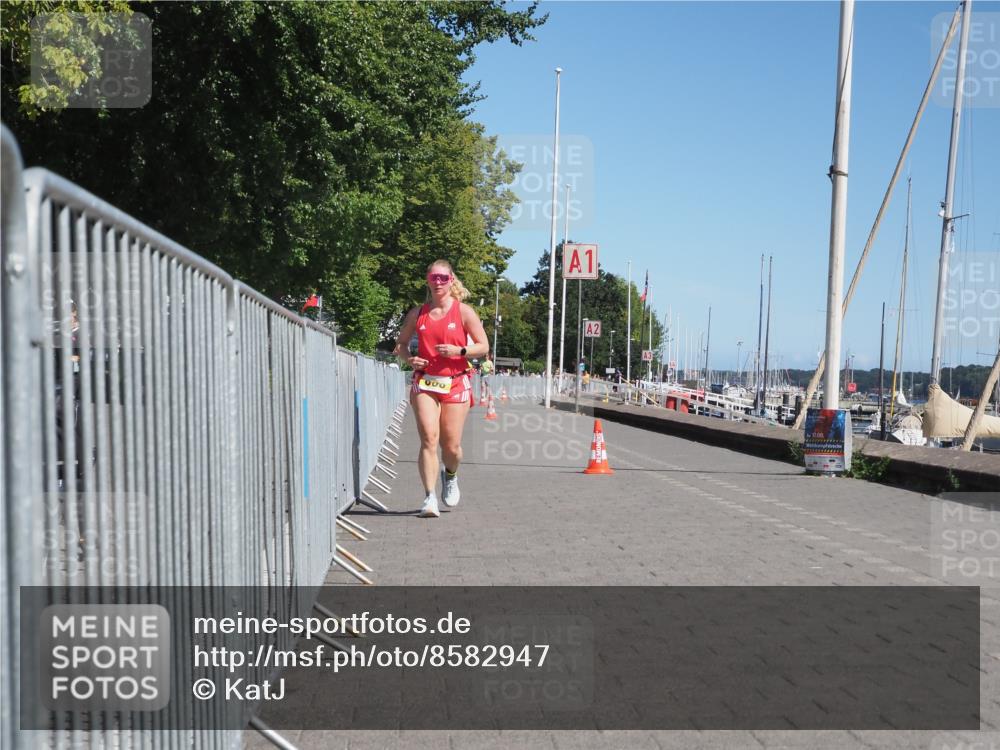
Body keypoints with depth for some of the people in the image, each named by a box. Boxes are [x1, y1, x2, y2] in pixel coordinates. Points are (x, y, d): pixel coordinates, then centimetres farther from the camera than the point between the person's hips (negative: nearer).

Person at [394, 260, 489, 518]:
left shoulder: (464, 312, 3)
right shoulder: (417, 313, 9)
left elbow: (483, 346, 1)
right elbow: (400, 344, 19)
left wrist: (458, 350, -15)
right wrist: (409, 358, -3)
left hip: (455, 383, -1)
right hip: (424, 382, 1)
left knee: (451, 445, 2)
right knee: (429, 439, -15)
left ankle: (450, 476, 36)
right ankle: (430, 498, -14)